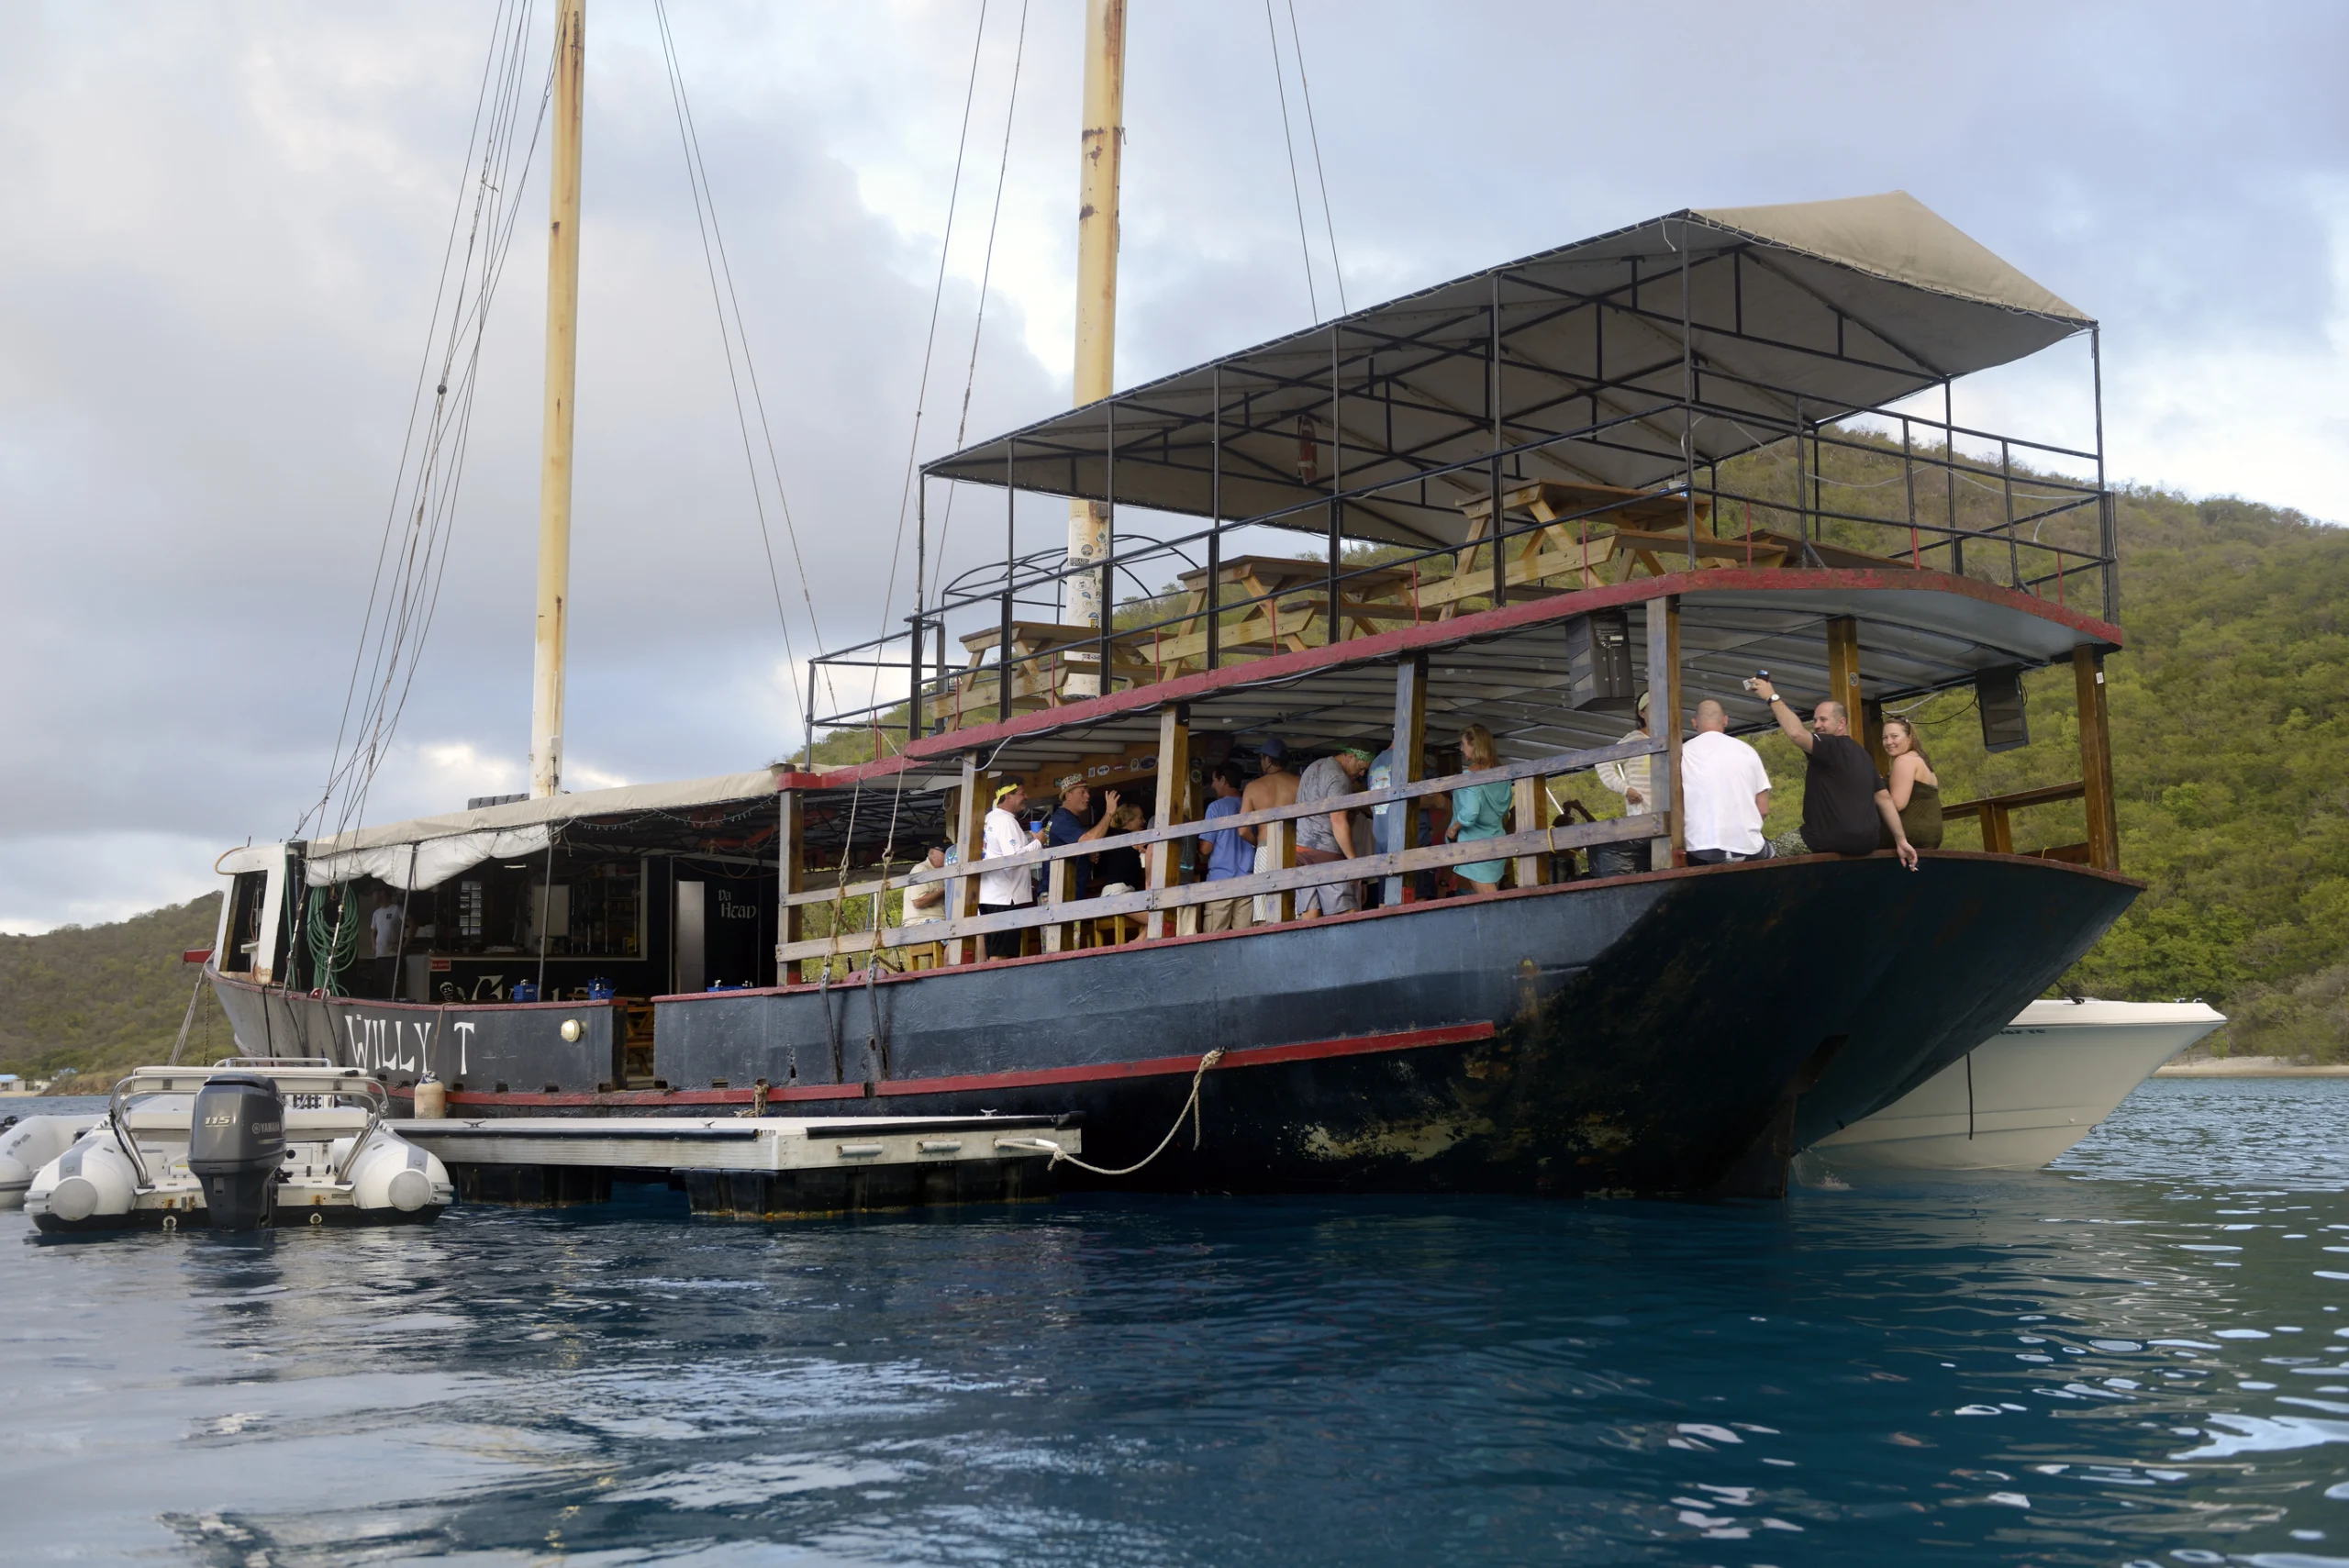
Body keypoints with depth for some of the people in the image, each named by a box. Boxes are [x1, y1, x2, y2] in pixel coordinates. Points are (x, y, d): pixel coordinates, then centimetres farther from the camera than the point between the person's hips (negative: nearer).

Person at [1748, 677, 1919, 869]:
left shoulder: (1833, 747, -9)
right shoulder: (1861, 754, 19)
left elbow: (1796, 733, -26)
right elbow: (1884, 798, 16)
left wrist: (1773, 697, -16)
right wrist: (1901, 840, 14)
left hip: (1832, 840, -9)